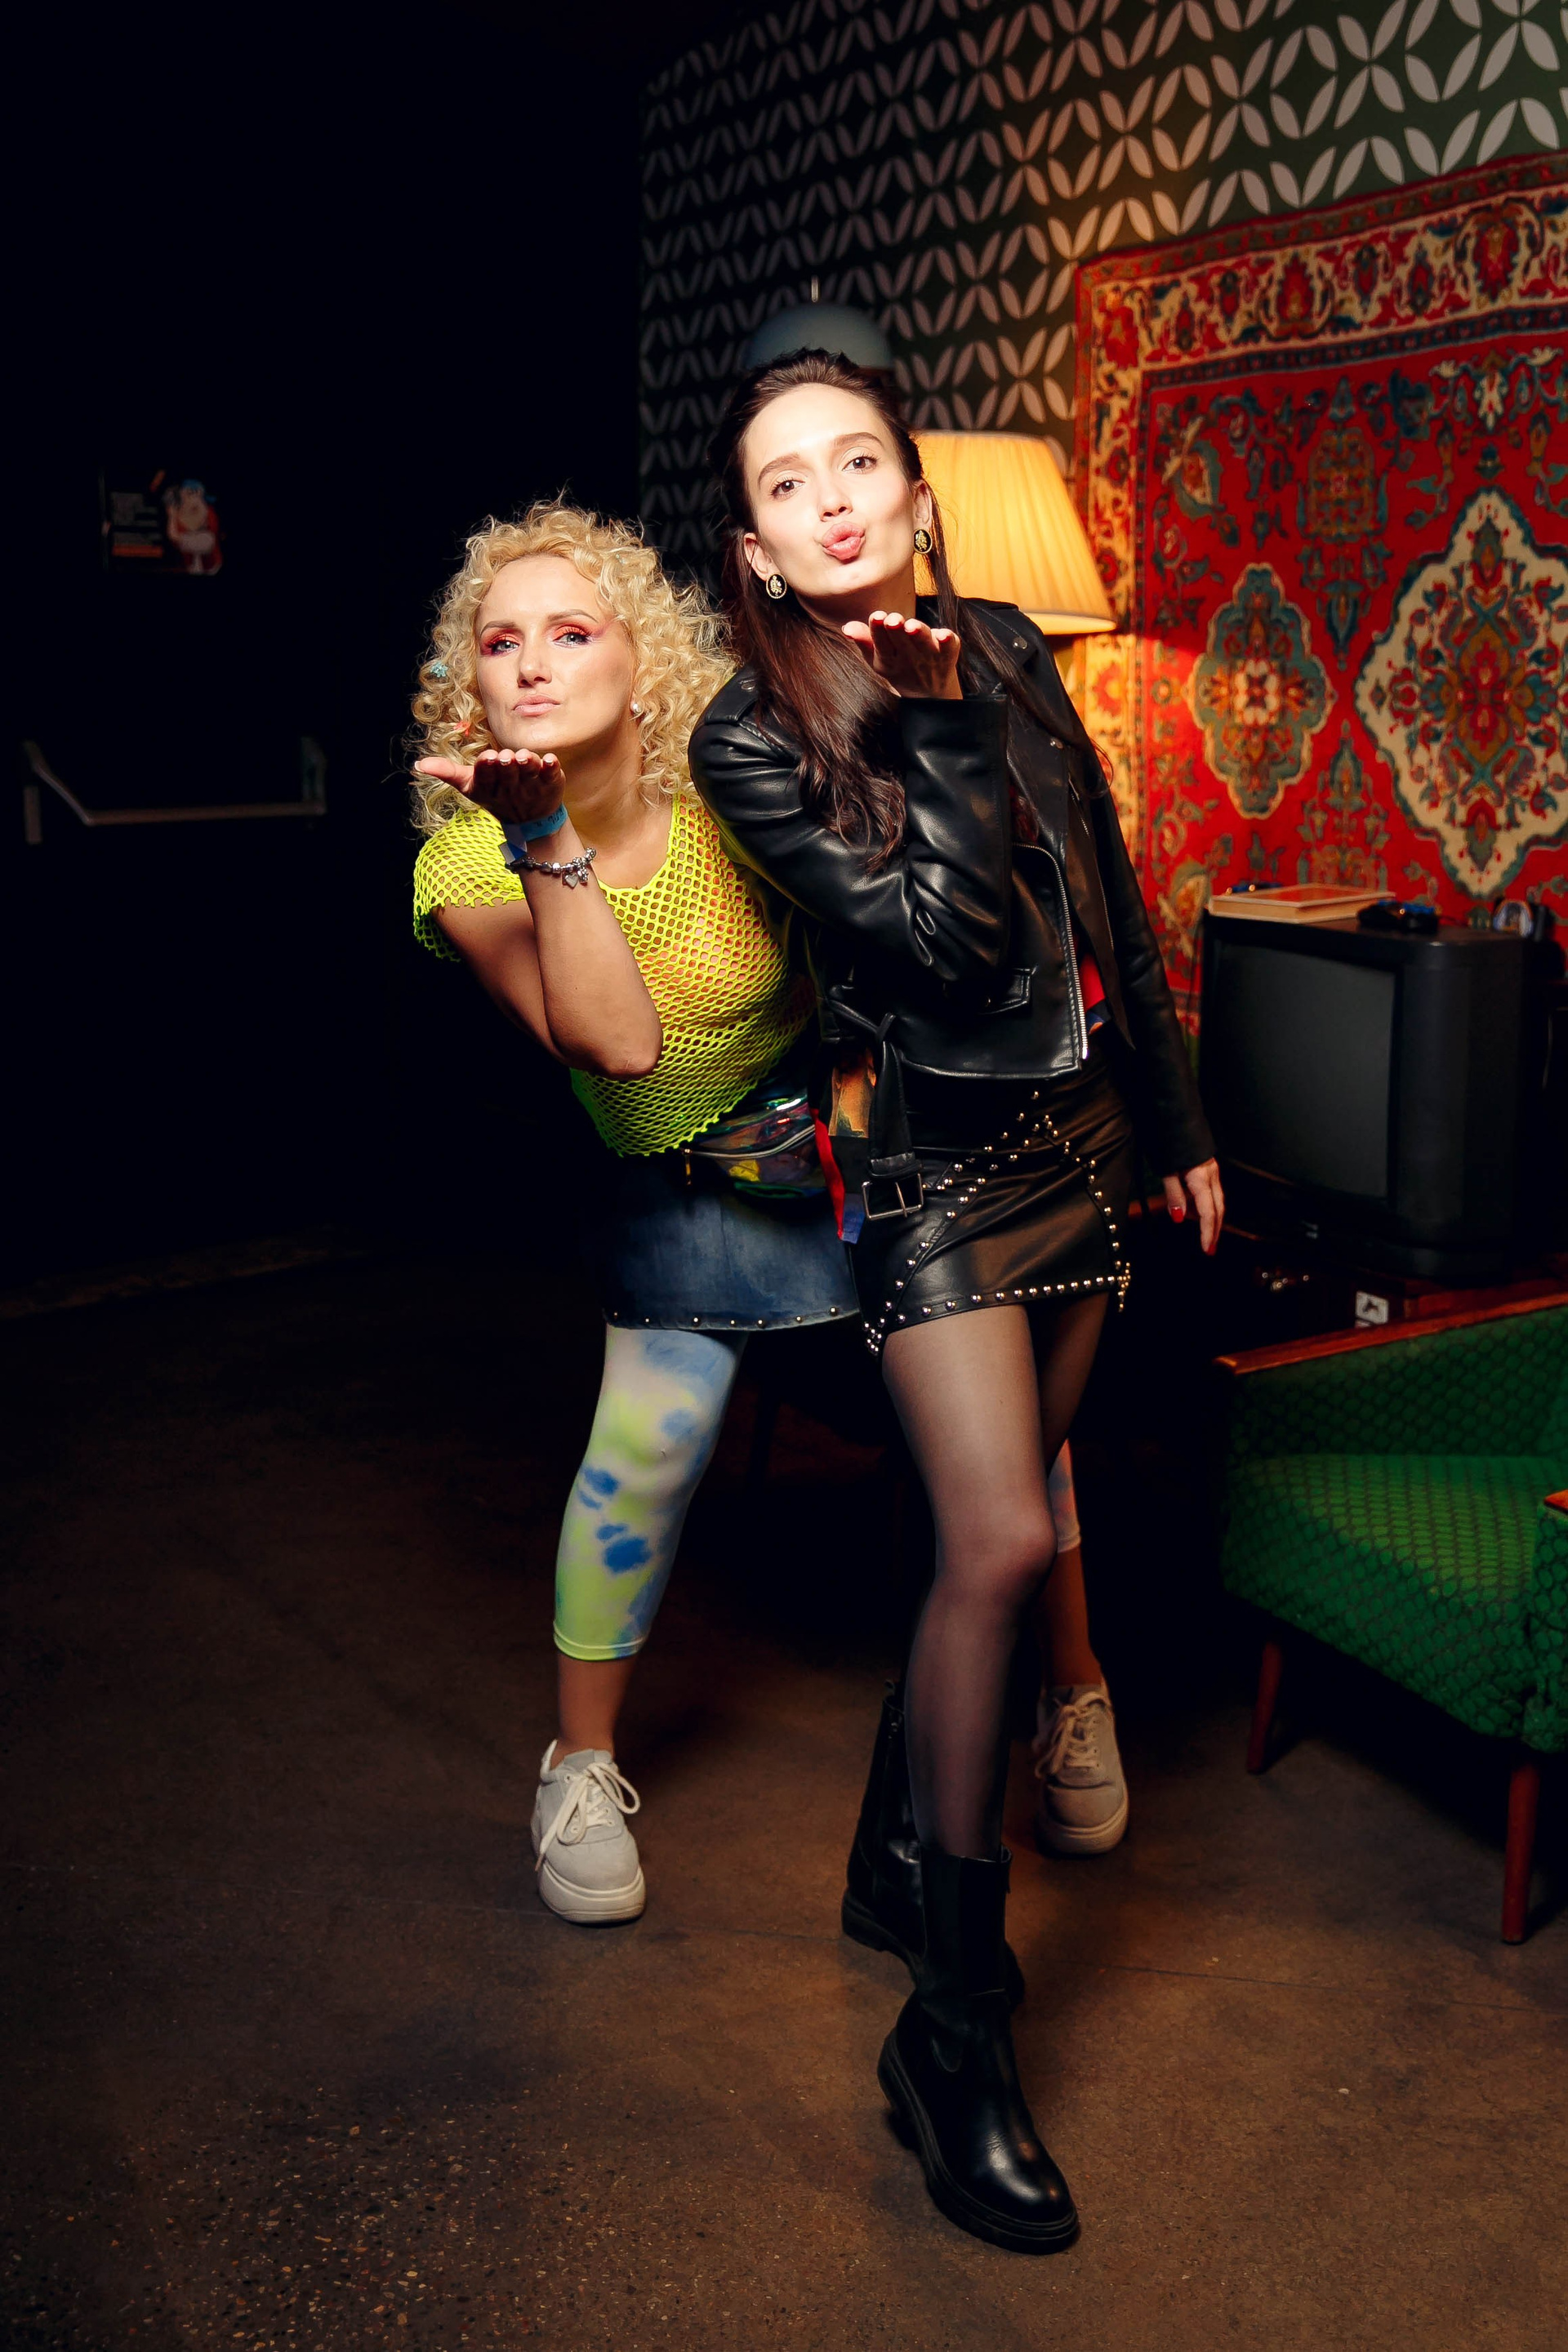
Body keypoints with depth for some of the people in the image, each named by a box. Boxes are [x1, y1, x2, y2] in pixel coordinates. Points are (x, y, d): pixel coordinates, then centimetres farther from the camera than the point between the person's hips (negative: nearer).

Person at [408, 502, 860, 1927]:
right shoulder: (468, 868, -19)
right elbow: (616, 1041, -32)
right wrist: (547, 841, -40)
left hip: (850, 1117, 1)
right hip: (682, 1180, 0)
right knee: (646, 1446, -7)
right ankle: (582, 1768, 17)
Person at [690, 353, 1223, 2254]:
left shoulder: (1006, 651, 6)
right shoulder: (750, 740, -9)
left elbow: (1110, 904, 12)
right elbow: (939, 937, -21)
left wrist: (1178, 1121, 16)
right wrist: (940, 726, -16)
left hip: (1080, 1136, 6)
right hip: (931, 1157, -6)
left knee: (997, 1519, 11)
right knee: (1000, 1543, -16)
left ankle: (916, 1811, 33)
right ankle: (952, 2025, -4)